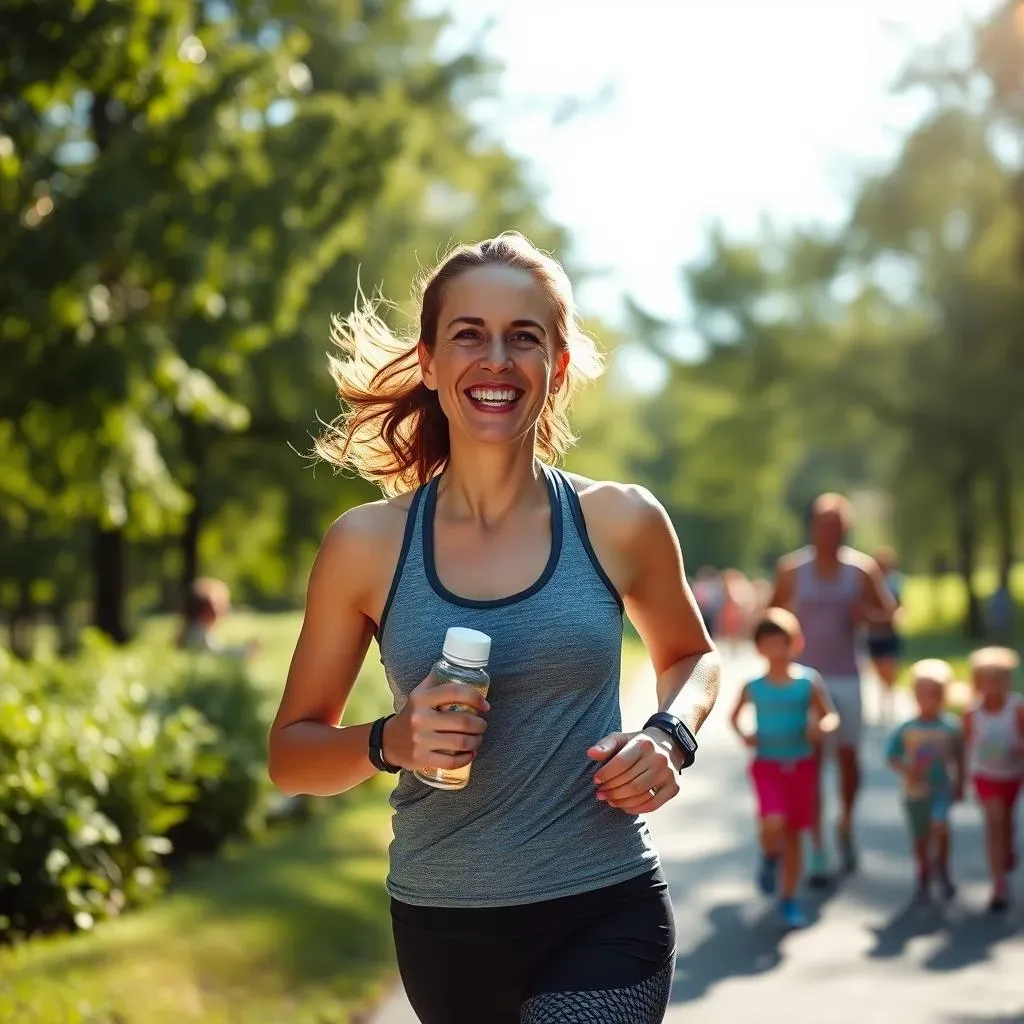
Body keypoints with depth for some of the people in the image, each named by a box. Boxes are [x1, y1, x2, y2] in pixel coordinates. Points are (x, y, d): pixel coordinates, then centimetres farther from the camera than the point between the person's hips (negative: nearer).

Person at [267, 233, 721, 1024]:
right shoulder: (366, 546, -5)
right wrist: (390, 741, -18)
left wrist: (671, 735, -5)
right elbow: (291, 754, 2)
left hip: (605, 918, -1)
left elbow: (690, 653, 17)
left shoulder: (621, 524, -4)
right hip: (443, 927, 2)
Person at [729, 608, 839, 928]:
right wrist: (743, 735, -8)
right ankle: (769, 859, 12)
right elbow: (735, 716, 12)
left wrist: (821, 727, -24)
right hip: (766, 766, -1)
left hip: (801, 766, 1)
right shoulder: (753, 686, -3)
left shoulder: (809, 680, -5)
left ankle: (789, 899, 23)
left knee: (793, 833, 9)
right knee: (773, 823, -23)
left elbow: (832, 716, -1)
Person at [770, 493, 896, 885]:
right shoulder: (792, 569, -2)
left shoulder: (862, 569, 1)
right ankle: (817, 854, -3)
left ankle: (846, 827, 34)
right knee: (811, 762, -6)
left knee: (848, 756, 7)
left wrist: (866, 614, -15)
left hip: (846, 678, 2)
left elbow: (888, 614, 6)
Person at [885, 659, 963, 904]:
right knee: (921, 837, 11)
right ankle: (924, 879, 31)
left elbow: (959, 757, 6)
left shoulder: (951, 727, -5)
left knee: (939, 826, -22)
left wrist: (960, 785, 11)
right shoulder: (907, 729, -6)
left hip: (942, 788, -1)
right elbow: (892, 757, -1)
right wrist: (906, 770, -18)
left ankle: (943, 870, 2)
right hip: (915, 791, 1)